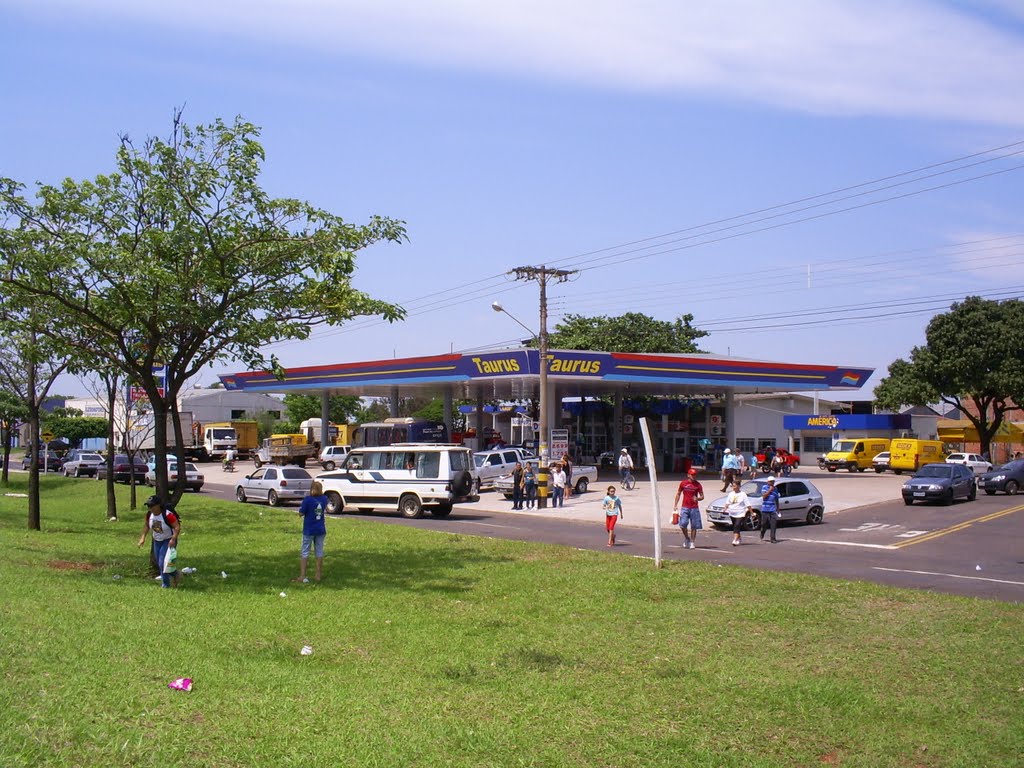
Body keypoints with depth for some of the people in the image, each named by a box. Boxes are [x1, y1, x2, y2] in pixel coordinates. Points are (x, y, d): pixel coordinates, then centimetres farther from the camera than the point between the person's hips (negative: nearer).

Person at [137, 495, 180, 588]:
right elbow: (146, 525, 9)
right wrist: (143, 537, -1)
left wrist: (173, 539, -35)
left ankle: (165, 584, 5)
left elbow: (177, 527, -25)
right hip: (156, 541, 7)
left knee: (163, 563, -12)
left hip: (168, 541, -7)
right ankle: (174, 574, 38)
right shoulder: (149, 514, -8)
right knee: (159, 563, 14)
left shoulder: (168, 515, -28)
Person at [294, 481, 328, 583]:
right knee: (319, 552, 11)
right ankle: (318, 575, 15)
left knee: (305, 553, 4)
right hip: (321, 530, 4)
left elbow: (301, 514, -13)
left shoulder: (308, 500, -15)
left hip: (309, 530, -4)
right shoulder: (324, 499, -1)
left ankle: (302, 576, 3)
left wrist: (301, 506, 6)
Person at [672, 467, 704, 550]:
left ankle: (692, 542, 15)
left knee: (694, 526, 3)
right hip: (684, 507, 0)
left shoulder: (698, 484, 1)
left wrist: (697, 498, -19)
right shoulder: (683, 483, 3)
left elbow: (702, 496, 4)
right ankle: (687, 538, 13)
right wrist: (675, 505, 5)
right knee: (683, 524, -11)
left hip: (694, 508, 0)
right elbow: (678, 494, 12)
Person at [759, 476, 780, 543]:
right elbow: (764, 496, -13)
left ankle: (773, 539, -8)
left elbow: (777, 500, 19)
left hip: (773, 509, 2)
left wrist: (778, 509, 19)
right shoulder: (764, 487, 1)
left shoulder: (775, 489, 12)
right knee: (764, 524, 7)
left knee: (773, 524, -8)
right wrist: (770, 490, -14)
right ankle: (762, 536, 31)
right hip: (765, 509, -2)